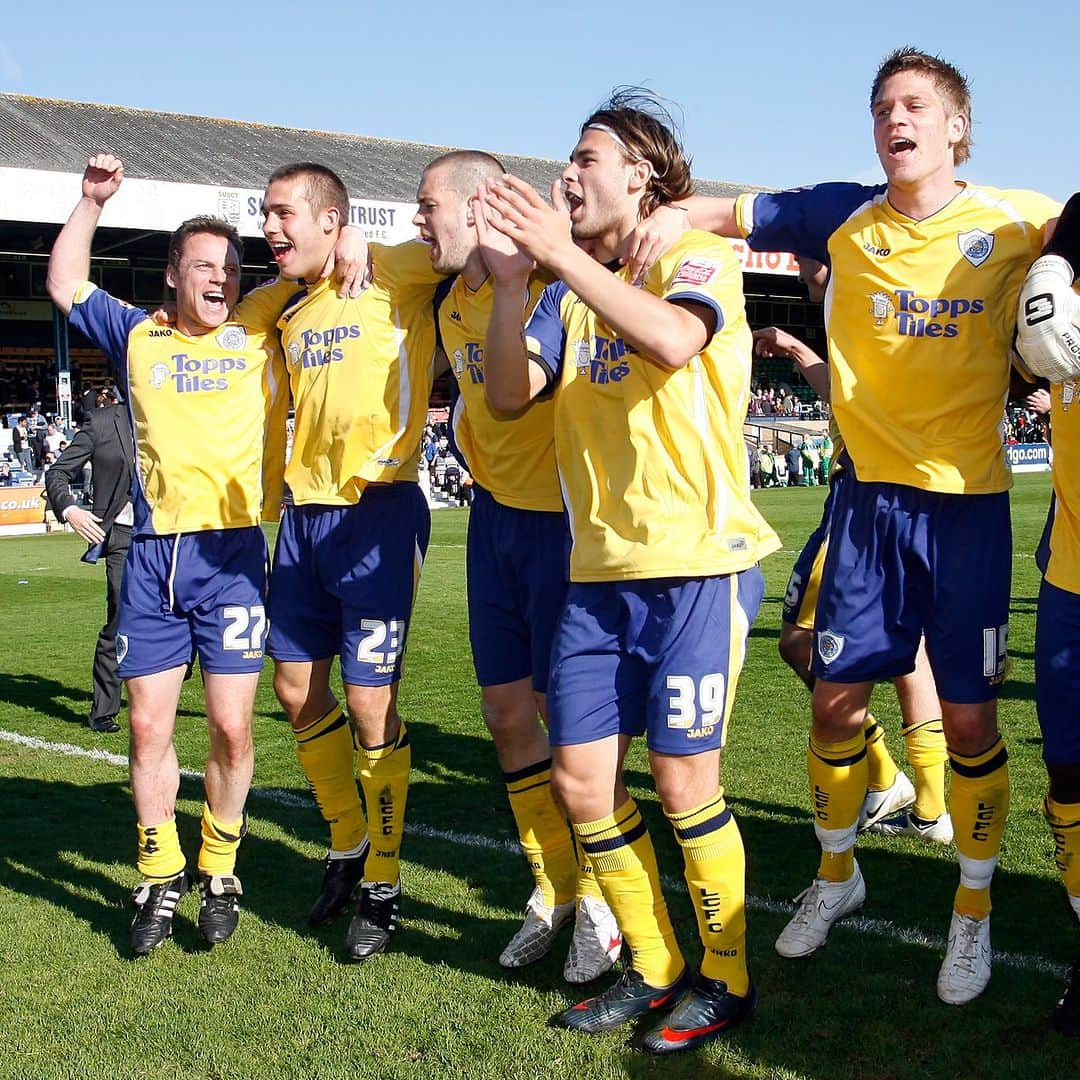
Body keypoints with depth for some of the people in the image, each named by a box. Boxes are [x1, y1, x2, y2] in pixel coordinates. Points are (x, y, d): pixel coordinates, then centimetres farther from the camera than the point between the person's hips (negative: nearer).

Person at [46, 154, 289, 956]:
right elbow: (64, 283, 19)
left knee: (231, 727, -2)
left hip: (233, 555, -2)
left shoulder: (264, 339, 8)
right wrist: (91, 200, 15)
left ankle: (221, 872, 18)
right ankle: (161, 879, 19)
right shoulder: (138, 338, 14)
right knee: (149, 725, 3)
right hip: (152, 557, 2)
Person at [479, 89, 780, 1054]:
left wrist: (559, 251, -23)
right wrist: (512, 281, -11)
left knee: (683, 782, -2)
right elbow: (508, 393, 2)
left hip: (697, 563, -6)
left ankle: (726, 979, 18)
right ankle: (653, 968, 24)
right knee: (581, 781, 6)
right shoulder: (573, 290, 15)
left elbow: (672, 339, -24)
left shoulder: (697, 256, -1)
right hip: (598, 571, 6)